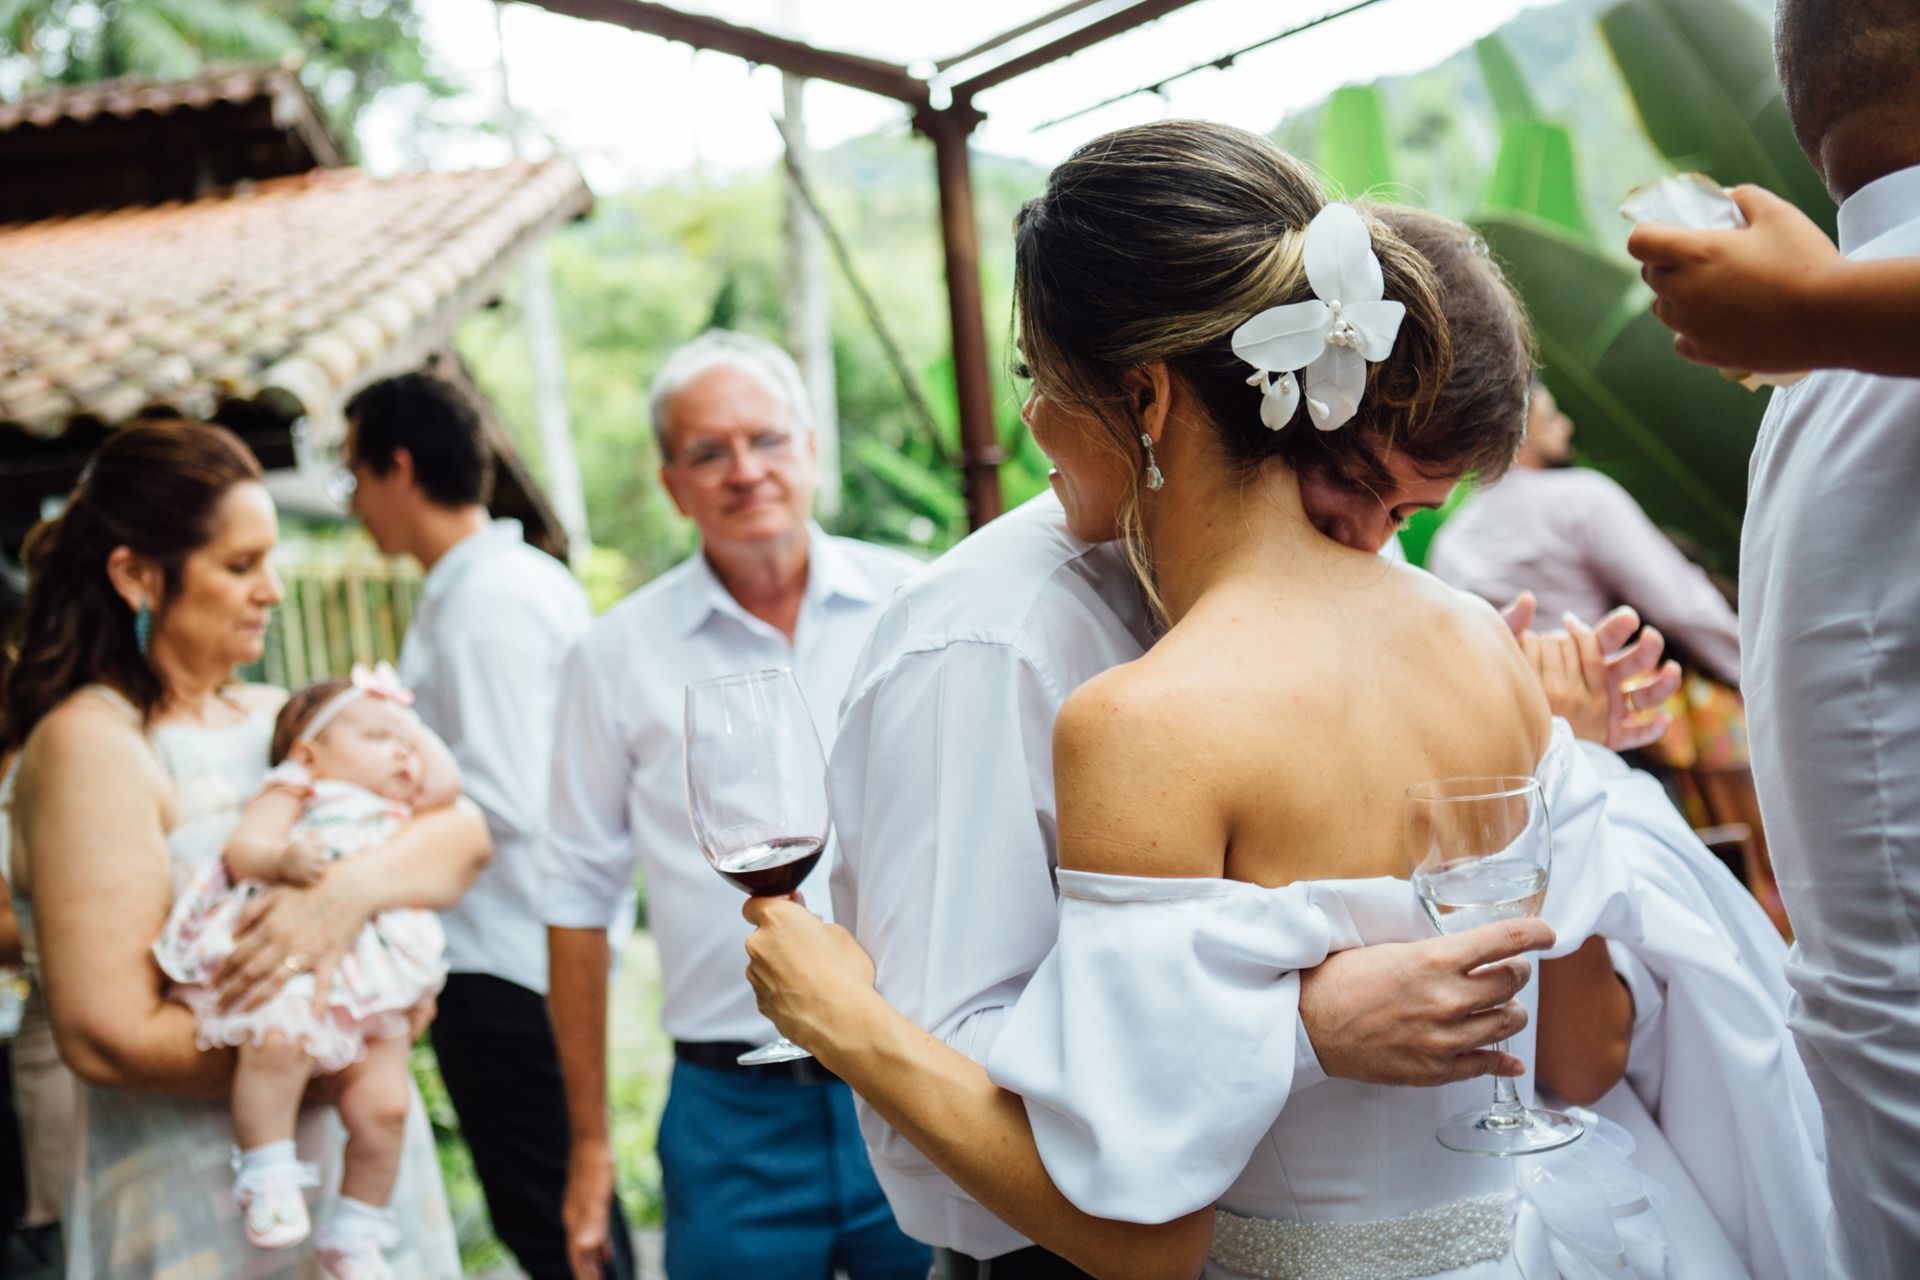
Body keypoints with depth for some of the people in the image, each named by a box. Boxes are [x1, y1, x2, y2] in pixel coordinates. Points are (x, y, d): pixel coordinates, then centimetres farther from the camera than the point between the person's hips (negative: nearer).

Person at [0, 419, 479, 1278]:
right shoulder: (91, 747, -13)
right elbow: (107, 1038, -20)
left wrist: (352, 891, -23)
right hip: (207, 1208, -6)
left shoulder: (275, 716, 8)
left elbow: (463, 832, -3)